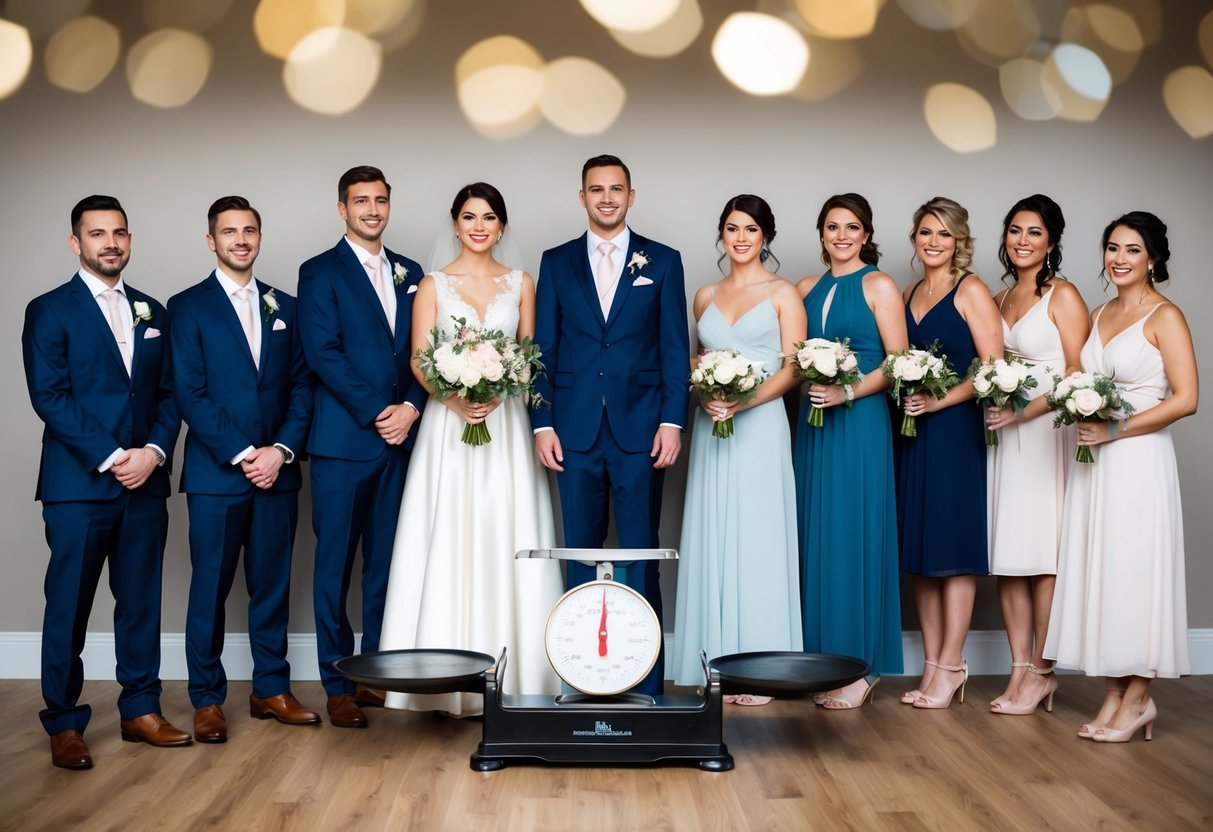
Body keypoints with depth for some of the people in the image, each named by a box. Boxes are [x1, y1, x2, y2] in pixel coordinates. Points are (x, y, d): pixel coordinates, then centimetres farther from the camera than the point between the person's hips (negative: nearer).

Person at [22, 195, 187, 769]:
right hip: (78, 484, -4)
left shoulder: (151, 312, 15)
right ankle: (64, 725, 11)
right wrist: (111, 458, -15)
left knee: (141, 600, 9)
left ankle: (140, 710, 19)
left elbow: (168, 393, 11)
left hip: (145, 482, 4)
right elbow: (50, 397, -9)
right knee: (68, 606, 1)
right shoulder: (49, 311, 1)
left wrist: (153, 452, -7)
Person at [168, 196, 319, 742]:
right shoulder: (188, 307, 1)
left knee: (273, 585, 9)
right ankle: (207, 699, 14)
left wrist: (282, 449, -6)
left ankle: (271, 689, 20)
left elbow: (301, 385, 8)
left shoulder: (284, 307, 13)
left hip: (276, 470, 4)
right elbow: (189, 393, -7)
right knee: (210, 588, 3)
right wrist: (241, 454, -13)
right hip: (215, 472, -3)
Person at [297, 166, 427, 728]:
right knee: (335, 564, 0)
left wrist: (411, 406, -6)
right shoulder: (320, 273, 0)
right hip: (343, 440, -4)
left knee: (386, 561, 7)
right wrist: (377, 413, -13)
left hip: (399, 436, 5)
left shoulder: (409, 274, 16)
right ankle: (337, 685, 8)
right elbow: (324, 354, -9)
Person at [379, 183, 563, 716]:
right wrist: (457, 398, -18)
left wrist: (497, 391, -11)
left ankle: (509, 673, 7)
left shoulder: (520, 283, 10)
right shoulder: (434, 284, 6)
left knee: (506, 544, 0)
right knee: (449, 545, -3)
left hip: (506, 425, 1)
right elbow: (419, 361, 0)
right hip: (448, 425, -1)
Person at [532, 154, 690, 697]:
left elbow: (674, 348, 4)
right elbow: (544, 349, 8)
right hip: (576, 429, 2)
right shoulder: (556, 262, 11)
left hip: (639, 427, -1)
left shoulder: (662, 261, 8)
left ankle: (645, 683, 8)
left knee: (639, 554, 1)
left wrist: (672, 420, -6)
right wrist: (542, 423, 0)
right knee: (580, 552, 6)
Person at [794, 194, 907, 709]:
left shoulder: (878, 286, -1)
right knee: (816, 537, 6)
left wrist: (848, 392, -18)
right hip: (812, 422, 5)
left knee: (854, 537, -4)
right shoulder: (807, 289, 14)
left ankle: (862, 668, 4)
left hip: (860, 422, -5)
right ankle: (825, 660, 15)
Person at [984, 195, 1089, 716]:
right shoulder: (998, 300, 16)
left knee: (1041, 555, -3)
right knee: (1005, 556, 5)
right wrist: (993, 407, 0)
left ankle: (1042, 672, 6)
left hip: (1046, 433, -6)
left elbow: (1079, 372, -10)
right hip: (1002, 433, 6)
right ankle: (1020, 671, 11)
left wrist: (1025, 411, -18)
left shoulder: (1063, 295, -3)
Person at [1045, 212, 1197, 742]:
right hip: (1094, 460, 7)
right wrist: (1083, 420, -1)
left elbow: (1185, 398, -13)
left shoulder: (1164, 317, -6)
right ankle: (1115, 695, 17)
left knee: (1135, 571, -2)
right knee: (1099, 571, 8)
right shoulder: (1099, 315, 14)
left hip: (1139, 460, -7)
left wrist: (1117, 429, -16)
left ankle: (1138, 700, 10)